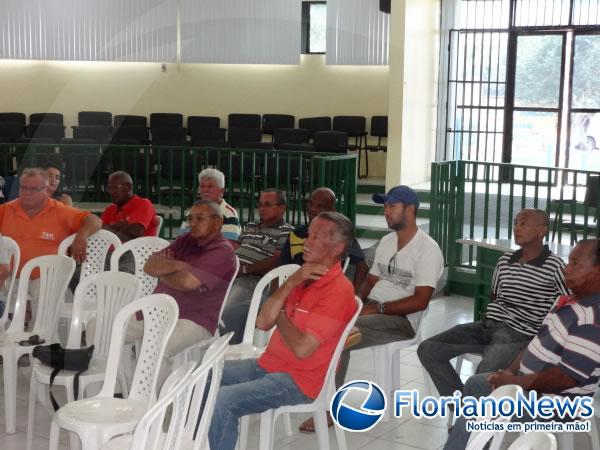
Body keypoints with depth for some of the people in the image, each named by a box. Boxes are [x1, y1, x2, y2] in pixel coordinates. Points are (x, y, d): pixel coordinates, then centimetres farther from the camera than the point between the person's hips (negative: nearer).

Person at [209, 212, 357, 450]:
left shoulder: (338, 291, -18)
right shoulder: (303, 278, 10)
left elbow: (302, 348, -25)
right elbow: (262, 322, 1)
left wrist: (279, 315, -6)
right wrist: (290, 283, -11)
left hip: (297, 380, -9)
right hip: (267, 365, 9)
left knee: (221, 401, -26)